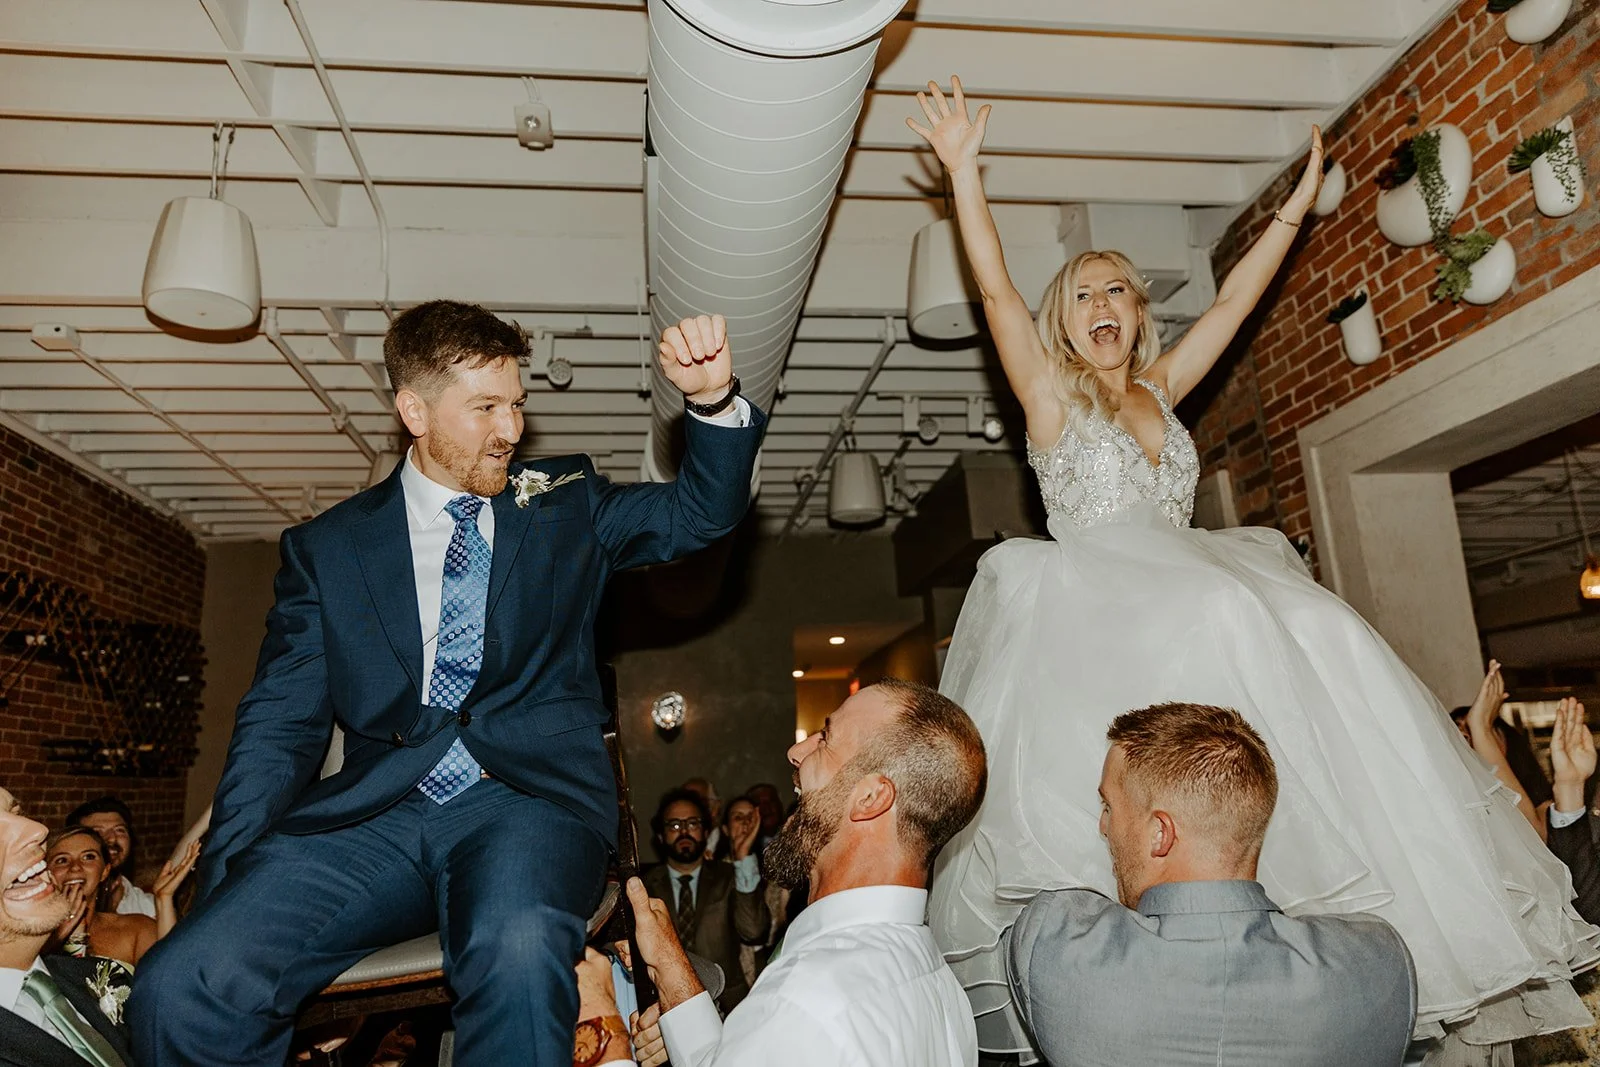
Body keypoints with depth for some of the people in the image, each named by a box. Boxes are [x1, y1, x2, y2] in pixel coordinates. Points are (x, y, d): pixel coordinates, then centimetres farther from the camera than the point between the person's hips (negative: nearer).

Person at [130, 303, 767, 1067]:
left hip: (529, 800, -1)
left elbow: (702, 510, 7)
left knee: (518, 954, -34)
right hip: (374, 816, 2)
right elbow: (280, 724, 9)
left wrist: (713, 398, -13)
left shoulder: (565, 505, 15)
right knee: (179, 986, -21)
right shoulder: (327, 547, 14)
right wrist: (225, 880, -4)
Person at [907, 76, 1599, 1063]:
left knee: (1315, 639, -19)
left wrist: (1297, 205, 27)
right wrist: (963, 171, -8)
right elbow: (995, 288, -3)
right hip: (1095, 611, -5)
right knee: (1219, 622, -33)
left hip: (1189, 601, 5)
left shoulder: (1157, 390, 21)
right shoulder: (1049, 393, 8)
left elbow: (1236, 298, 26)